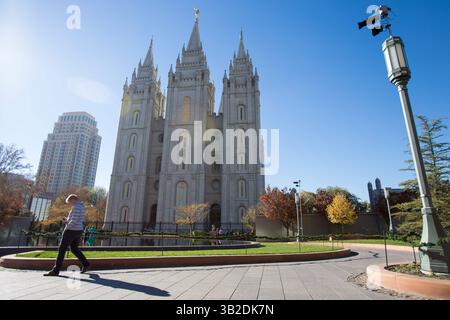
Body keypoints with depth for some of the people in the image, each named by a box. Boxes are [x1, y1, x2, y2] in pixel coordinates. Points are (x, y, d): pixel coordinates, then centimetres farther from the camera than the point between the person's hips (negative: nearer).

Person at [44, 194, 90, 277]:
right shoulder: (81, 207, 14)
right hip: (78, 231, 10)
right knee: (74, 249, 18)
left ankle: (56, 270, 5)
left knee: (62, 250, 0)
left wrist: (67, 226, -7)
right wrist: (67, 221, 11)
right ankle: (86, 264, 15)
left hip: (71, 230, -10)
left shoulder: (76, 207, -17)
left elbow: (74, 221, -23)